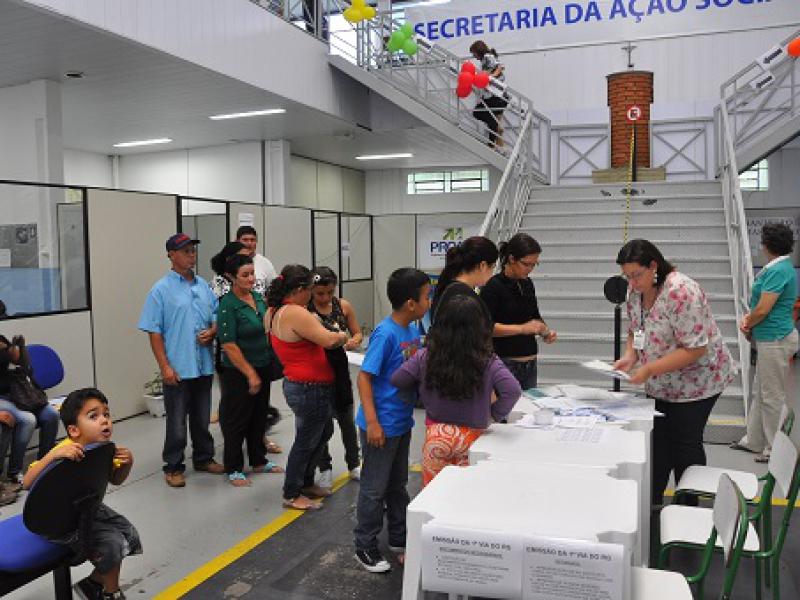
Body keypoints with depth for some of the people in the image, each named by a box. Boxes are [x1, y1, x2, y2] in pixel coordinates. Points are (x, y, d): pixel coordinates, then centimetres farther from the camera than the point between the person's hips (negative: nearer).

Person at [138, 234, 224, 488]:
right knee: (177, 422, 5)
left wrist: (212, 332, -7)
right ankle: (173, 467, 19)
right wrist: (165, 366, -14)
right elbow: (154, 332, -10)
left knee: (202, 418, 18)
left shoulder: (203, 286, 8)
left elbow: (216, 316, 16)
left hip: (204, 366, 5)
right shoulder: (161, 290, -7)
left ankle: (203, 458, 33)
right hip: (177, 369, -5)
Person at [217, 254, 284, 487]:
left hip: (262, 368, 7)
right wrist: (250, 374, -19)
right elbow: (229, 345, -19)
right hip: (238, 373, -7)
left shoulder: (258, 298, 5)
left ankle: (258, 461, 33)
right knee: (236, 421, 5)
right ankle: (233, 469, 19)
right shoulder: (227, 305, -17)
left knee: (259, 417, 18)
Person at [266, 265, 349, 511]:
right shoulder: (295, 313, -25)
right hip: (310, 389, -10)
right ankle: (292, 495, 22)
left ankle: (306, 482, 38)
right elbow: (328, 340, -28)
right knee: (306, 440, 6)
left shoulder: (275, 312, 6)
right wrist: (343, 336, -8)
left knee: (324, 431, 24)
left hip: (296, 384, 10)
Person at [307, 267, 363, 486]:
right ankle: (325, 468, 28)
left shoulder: (344, 306, -2)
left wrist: (353, 342, -16)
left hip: (338, 368, 3)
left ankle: (354, 464, 31)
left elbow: (357, 333, 7)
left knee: (346, 419, 13)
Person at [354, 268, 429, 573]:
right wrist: (372, 422, -22)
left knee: (398, 484, 21)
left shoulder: (413, 330, 2)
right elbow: (364, 377, -21)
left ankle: (399, 540, 37)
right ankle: (365, 547, 24)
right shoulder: (385, 334, -22)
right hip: (381, 425, -8)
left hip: (402, 422, 8)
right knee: (374, 488, 7)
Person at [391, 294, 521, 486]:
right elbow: (513, 390, -20)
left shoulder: (426, 357, -8)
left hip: (435, 435, 1)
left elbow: (396, 380, -1)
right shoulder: (487, 362, -13)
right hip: (471, 438, -1)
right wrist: (495, 414, -4)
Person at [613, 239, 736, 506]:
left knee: (685, 444, 3)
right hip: (661, 384, 7)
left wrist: (648, 369, -30)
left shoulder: (681, 292, -28)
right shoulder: (636, 291, -3)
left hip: (696, 381, -7)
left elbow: (695, 349, -28)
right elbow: (635, 331, 10)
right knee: (657, 444, 11)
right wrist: (629, 356, -10)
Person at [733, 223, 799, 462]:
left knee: (773, 397, 1)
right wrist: (748, 318, 3)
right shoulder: (779, 267, 11)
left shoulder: (779, 271, -19)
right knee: (760, 392, 18)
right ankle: (753, 440, 30)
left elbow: (763, 310, -20)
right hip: (769, 339, 10)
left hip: (775, 340, -10)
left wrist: (747, 325, -2)